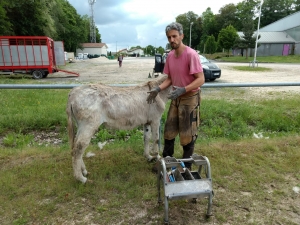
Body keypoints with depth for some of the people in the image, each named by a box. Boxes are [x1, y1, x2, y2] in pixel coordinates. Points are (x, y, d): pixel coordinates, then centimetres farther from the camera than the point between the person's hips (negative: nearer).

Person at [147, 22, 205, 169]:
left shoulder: (191, 54, -19)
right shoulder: (170, 55, 3)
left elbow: (201, 79, -21)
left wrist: (183, 90, -33)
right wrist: (158, 89, -5)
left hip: (190, 98, -7)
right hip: (176, 98, 7)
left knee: (187, 135, 6)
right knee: (169, 131, 15)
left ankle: (186, 165, 24)